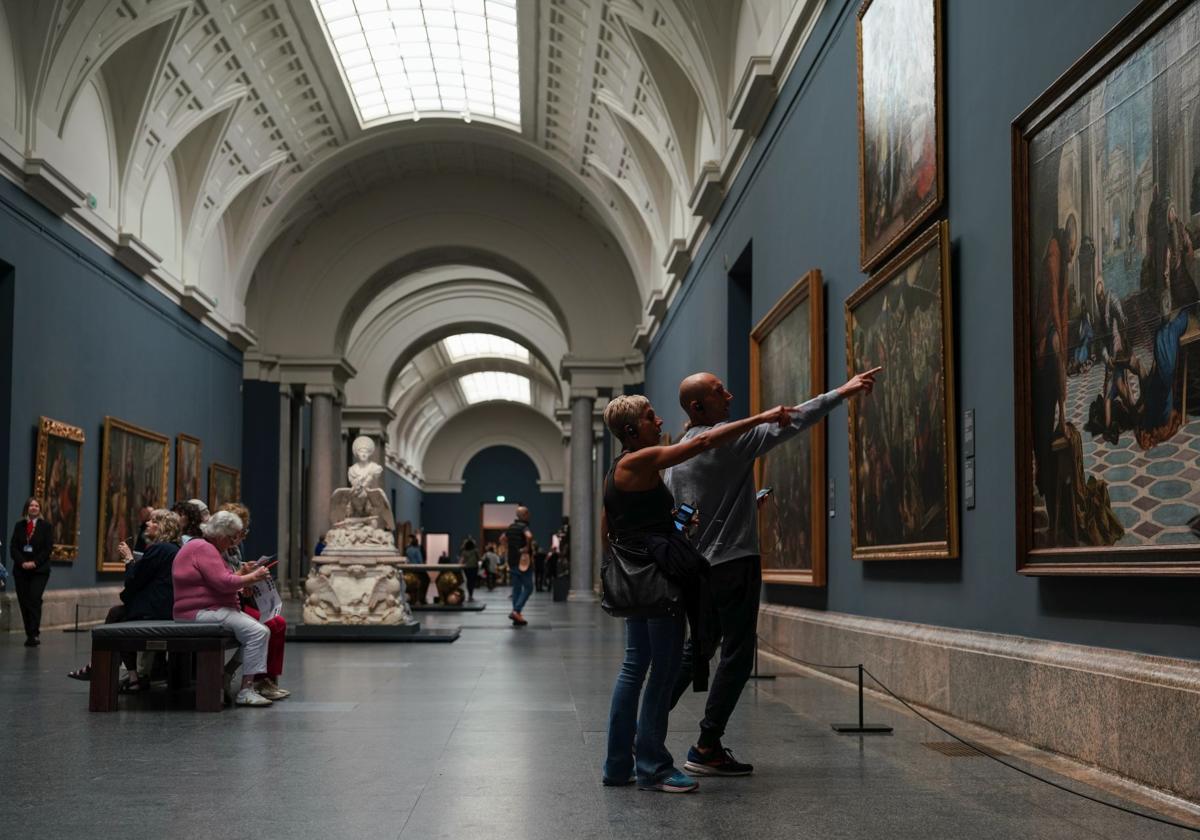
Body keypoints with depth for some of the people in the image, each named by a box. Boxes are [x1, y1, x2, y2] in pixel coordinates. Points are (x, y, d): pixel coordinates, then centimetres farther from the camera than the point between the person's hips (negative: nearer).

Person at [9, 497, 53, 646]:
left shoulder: (45, 526, 3)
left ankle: (33, 634, -16)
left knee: (35, 600, -13)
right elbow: (13, 547, 4)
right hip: (21, 570, 3)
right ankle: (30, 635, 8)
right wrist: (22, 563, -11)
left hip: (39, 570, -3)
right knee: (24, 602, 2)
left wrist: (34, 563, -13)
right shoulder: (19, 526, 11)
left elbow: (48, 548, -3)